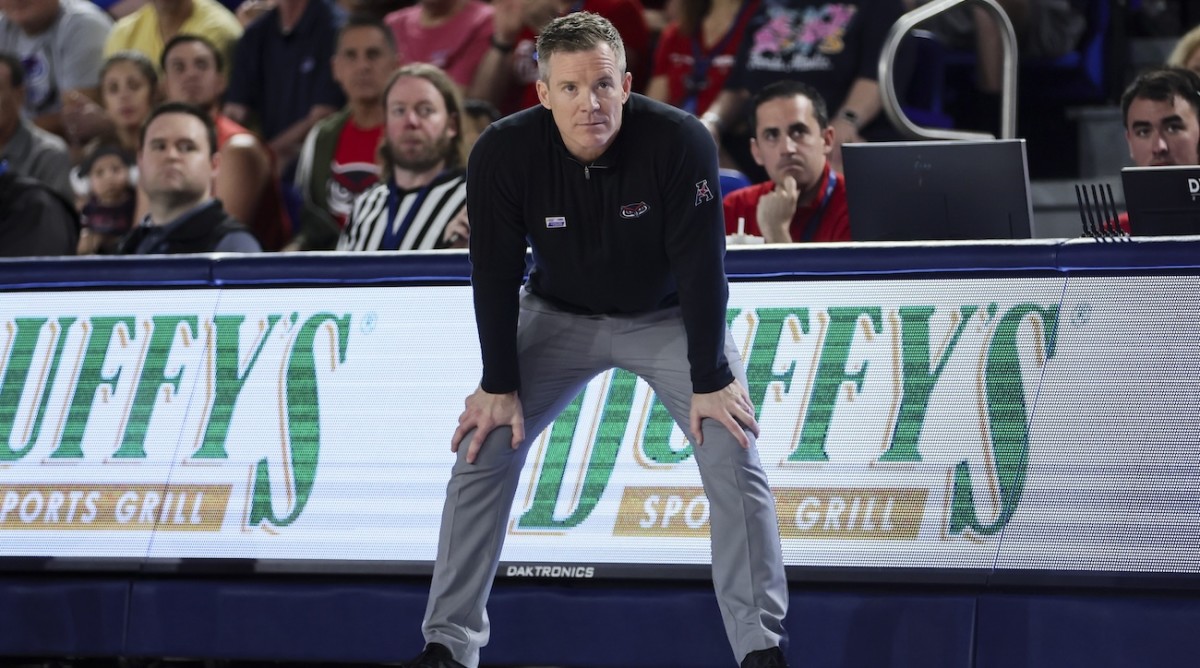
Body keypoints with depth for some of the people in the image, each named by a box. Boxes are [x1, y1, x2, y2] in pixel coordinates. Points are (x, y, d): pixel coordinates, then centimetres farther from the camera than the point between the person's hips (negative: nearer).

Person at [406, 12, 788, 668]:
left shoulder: (680, 141, -30)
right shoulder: (503, 154, -24)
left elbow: (700, 265, -24)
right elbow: (495, 274, -15)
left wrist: (710, 381, -22)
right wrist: (499, 387, -13)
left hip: (669, 317, -1)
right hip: (558, 317, 2)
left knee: (734, 456, -16)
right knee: (484, 449, -9)